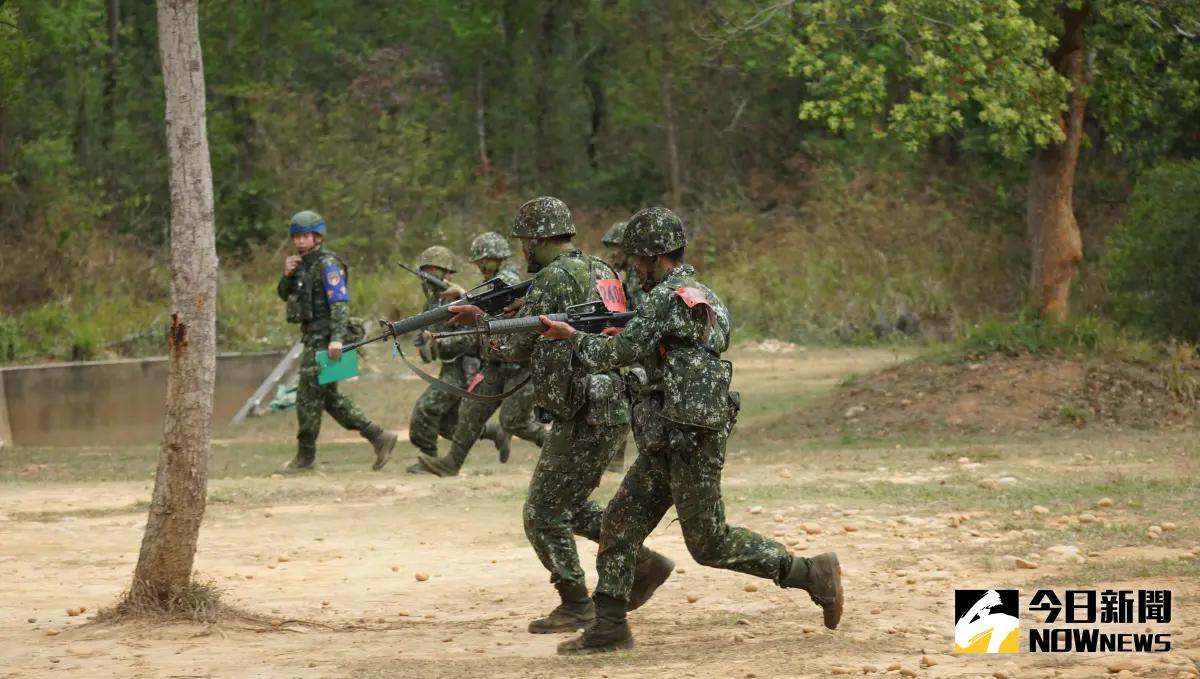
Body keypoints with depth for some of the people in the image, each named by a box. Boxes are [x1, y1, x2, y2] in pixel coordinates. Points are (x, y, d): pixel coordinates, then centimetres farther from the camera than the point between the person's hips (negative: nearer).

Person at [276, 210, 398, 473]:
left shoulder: (327, 264, -14)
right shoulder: (304, 263, 15)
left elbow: (340, 302, -22)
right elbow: (285, 295, 19)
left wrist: (337, 338, -32)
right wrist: (287, 275, -2)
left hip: (324, 340, -10)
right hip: (313, 338, 10)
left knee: (308, 396, -4)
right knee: (329, 397, 11)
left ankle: (305, 456, 5)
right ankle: (378, 437, 11)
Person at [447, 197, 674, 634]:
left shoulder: (553, 278, -14)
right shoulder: (602, 272, 14)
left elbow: (518, 346, -10)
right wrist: (484, 315, 20)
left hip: (584, 416, -9)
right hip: (614, 406, 9)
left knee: (543, 515, 2)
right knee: (569, 504, 22)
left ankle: (576, 607, 8)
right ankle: (644, 564, 18)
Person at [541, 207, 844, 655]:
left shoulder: (670, 298, -16)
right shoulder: (702, 295, 15)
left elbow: (616, 353, -15)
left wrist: (571, 336, 0)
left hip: (690, 441, -10)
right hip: (666, 444, 10)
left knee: (709, 543, -2)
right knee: (620, 526, 7)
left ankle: (813, 574, 4)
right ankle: (608, 629, 8)